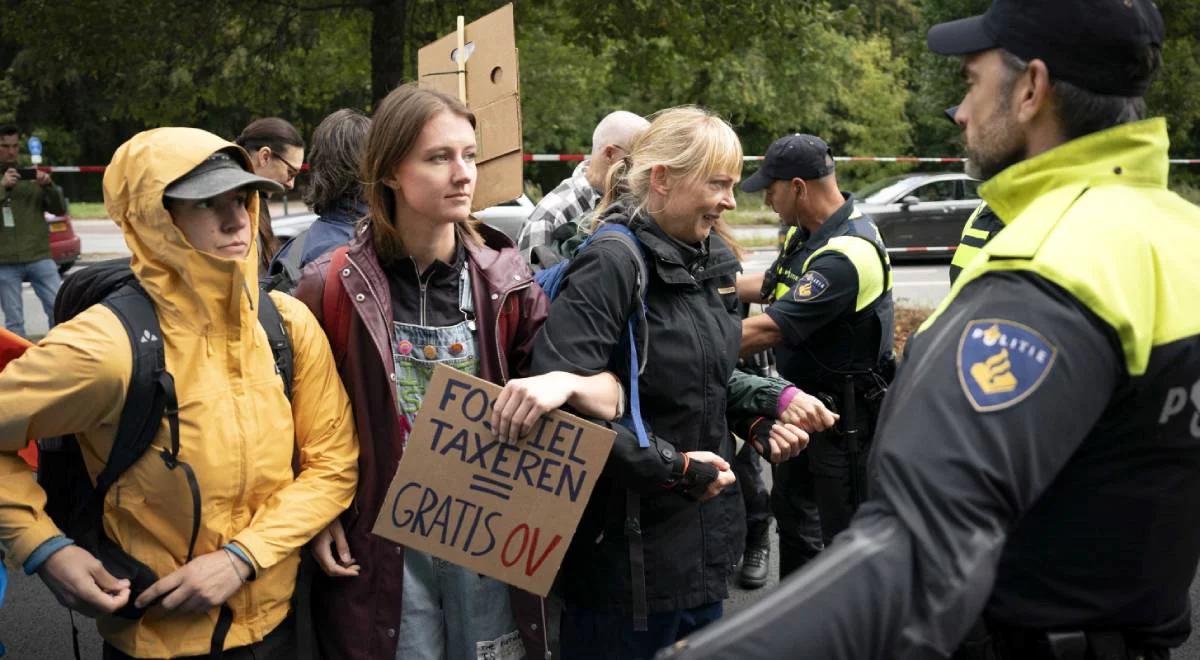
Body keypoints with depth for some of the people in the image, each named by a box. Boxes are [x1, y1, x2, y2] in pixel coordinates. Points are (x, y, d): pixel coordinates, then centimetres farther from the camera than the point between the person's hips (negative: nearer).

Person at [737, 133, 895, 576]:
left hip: (847, 412, -10)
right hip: (805, 398, 10)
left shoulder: (847, 254, -29)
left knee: (844, 532, 3)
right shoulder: (807, 232, 1)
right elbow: (768, 286, 14)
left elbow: (769, 329, -32)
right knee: (790, 506, 24)